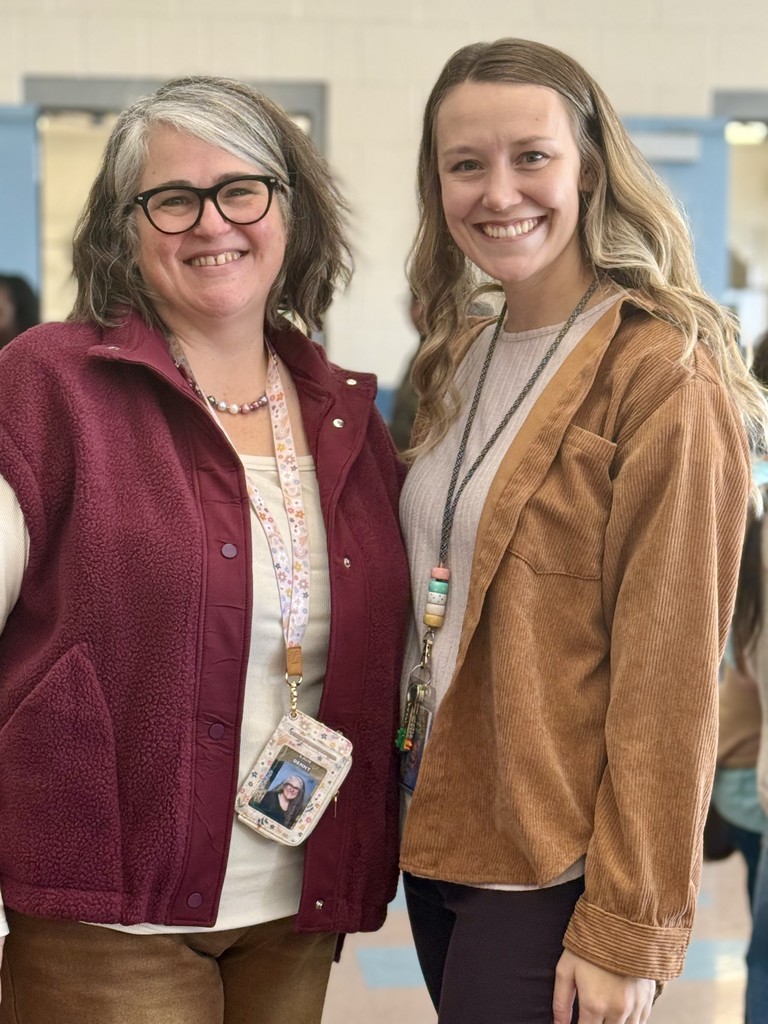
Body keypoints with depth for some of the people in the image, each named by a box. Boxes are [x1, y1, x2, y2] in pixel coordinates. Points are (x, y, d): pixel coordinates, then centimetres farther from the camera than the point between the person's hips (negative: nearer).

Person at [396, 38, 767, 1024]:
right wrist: (405, 811, 9)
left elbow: (669, 681, -16)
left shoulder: (661, 373, -14)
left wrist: (628, 931, -16)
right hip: (436, 838, 7)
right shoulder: (456, 363, 9)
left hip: (553, 872, -7)